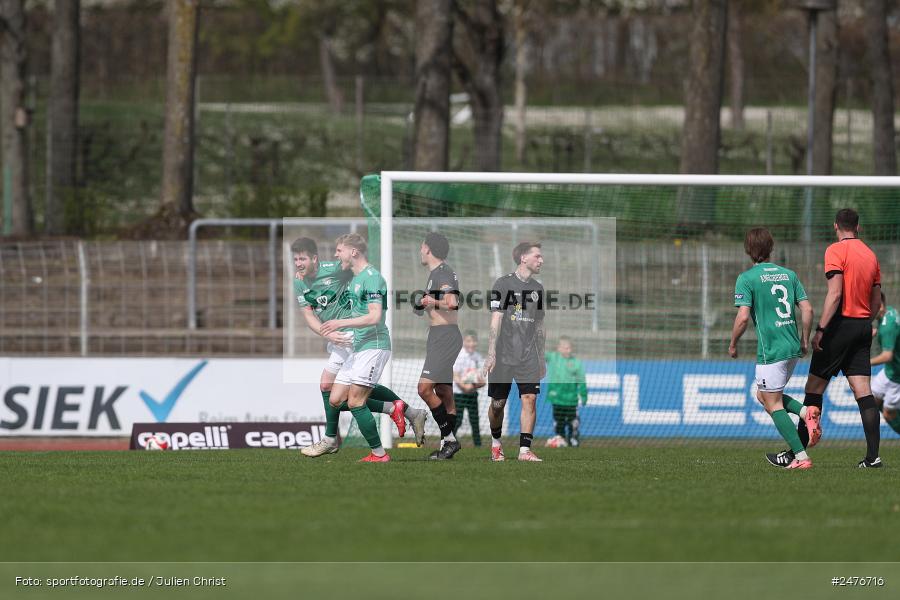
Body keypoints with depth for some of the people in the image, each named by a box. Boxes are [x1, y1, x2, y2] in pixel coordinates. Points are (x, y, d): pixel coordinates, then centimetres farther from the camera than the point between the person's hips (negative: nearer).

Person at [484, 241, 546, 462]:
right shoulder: (503, 284, -5)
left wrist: (541, 357, 19)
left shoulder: (537, 288, 13)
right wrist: (491, 354, -16)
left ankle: (525, 449, -11)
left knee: (529, 399, -11)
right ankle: (496, 442, 29)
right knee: (498, 403, 5)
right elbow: (496, 321, -10)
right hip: (504, 354, -4)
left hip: (529, 356, 4)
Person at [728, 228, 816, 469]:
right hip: (793, 349, 7)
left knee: (773, 405, 1)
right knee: (763, 395, 22)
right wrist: (804, 341, 17)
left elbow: (743, 317, -15)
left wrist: (733, 344, 0)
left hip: (770, 351, -7)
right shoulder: (789, 274, 10)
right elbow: (807, 309, 6)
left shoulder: (746, 279, -7)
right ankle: (805, 412, -1)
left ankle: (801, 456, -7)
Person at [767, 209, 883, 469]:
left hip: (841, 323, -6)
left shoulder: (836, 250, -8)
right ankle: (872, 455, -7)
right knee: (863, 390, 2)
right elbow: (877, 299, 15)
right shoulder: (870, 254, 13)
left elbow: (835, 293, -17)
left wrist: (821, 330, -19)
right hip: (863, 326, 6)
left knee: (814, 388, 0)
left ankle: (796, 452, 2)